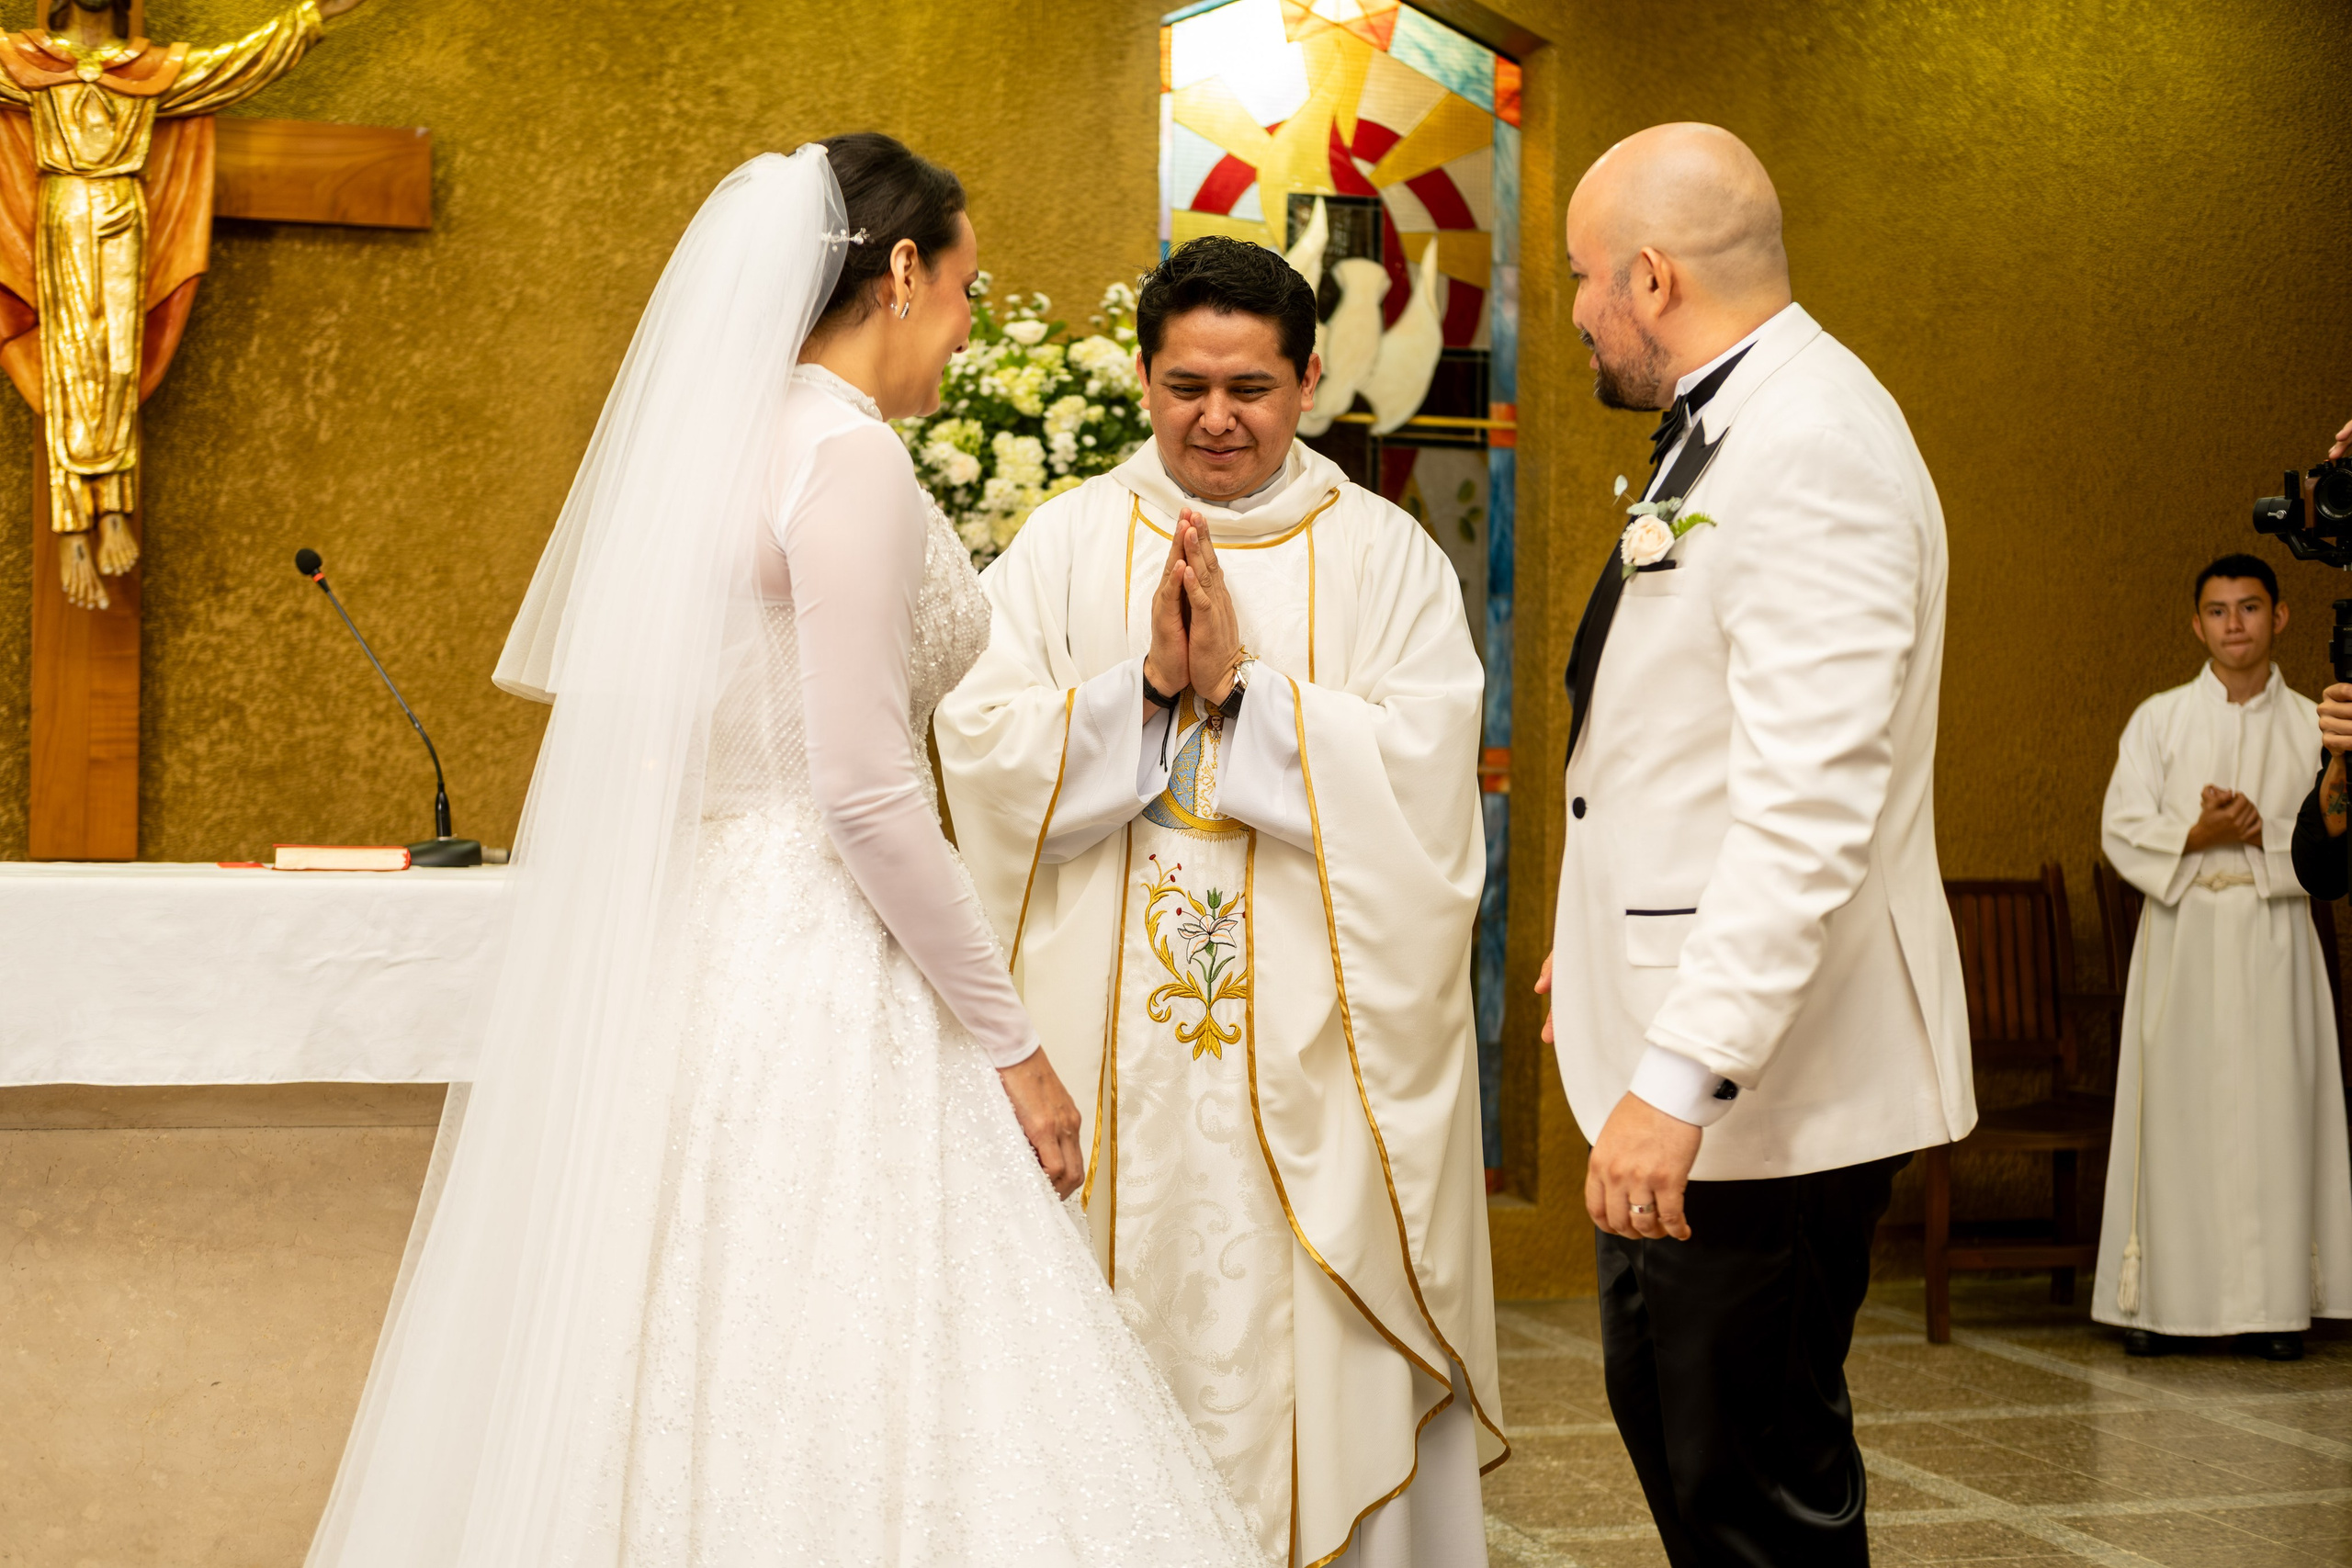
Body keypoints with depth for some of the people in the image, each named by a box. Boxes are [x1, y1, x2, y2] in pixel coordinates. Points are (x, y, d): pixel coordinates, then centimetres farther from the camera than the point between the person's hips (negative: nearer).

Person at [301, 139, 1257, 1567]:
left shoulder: (719, 442, 13)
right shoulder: (850, 456, -12)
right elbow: (864, 795, -17)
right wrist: (1010, 1042, -12)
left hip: (694, 951, 9)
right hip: (817, 974, -9)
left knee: (690, 1387, 10)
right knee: (849, 1416, -5)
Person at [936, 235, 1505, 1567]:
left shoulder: (1386, 557, 5)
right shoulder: (1063, 544, 8)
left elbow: (1423, 773, -8)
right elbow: (982, 753, -3)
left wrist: (1240, 684, -12)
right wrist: (1146, 684, -13)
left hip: (1317, 1044, -1)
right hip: (1113, 1045, 1)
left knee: (1316, 1349, 1)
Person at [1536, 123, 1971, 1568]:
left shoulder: (1813, 445, -19)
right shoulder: (1736, 431, 15)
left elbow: (1812, 802, -28)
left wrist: (1684, 1072, -30)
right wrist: (1609, 940, 27)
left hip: (1767, 1078, -11)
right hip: (1692, 1036, 11)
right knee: (1666, 1411, 20)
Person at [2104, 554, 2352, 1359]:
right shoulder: (2158, 719, 6)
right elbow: (2122, 829, -1)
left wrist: (2261, 831, -15)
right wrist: (2200, 834, -17)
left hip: (2274, 937, 1)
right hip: (2181, 934, -1)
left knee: (2275, 1107, -3)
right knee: (2177, 1110, -4)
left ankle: (2274, 1302, 2)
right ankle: (2161, 1298, 0)